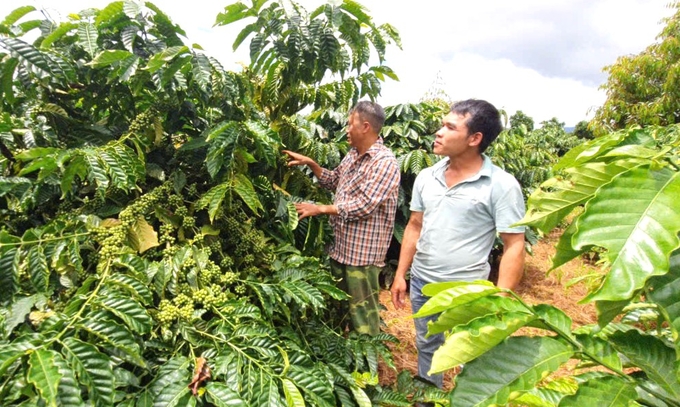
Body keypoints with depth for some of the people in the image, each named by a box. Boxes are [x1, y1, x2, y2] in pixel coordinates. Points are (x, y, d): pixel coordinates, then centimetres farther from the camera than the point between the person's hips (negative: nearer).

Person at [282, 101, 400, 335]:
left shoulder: (385, 162, -21)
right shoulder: (353, 155, 9)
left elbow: (364, 205, -27)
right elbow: (334, 182, 23)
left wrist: (320, 209, -21)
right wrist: (310, 163, 9)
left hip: (362, 251, -10)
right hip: (341, 245, 10)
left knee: (362, 310, 5)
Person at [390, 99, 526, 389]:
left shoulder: (502, 185, -16)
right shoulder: (426, 177, 0)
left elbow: (514, 246, -14)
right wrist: (400, 274, 7)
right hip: (421, 283, 6)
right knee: (426, 347, 24)